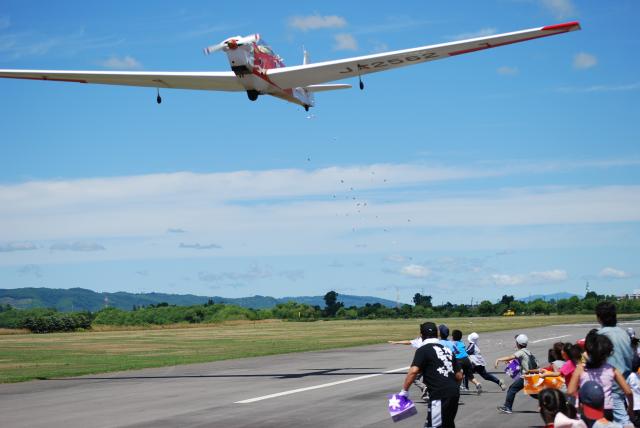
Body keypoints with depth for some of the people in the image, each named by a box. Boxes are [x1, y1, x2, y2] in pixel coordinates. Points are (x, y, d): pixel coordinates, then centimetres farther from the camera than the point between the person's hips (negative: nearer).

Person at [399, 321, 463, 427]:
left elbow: (413, 371, -17)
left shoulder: (423, 350, -3)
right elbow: (459, 376, 18)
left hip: (439, 395, -8)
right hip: (454, 393, 8)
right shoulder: (447, 349, 18)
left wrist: (404, 391, -10)